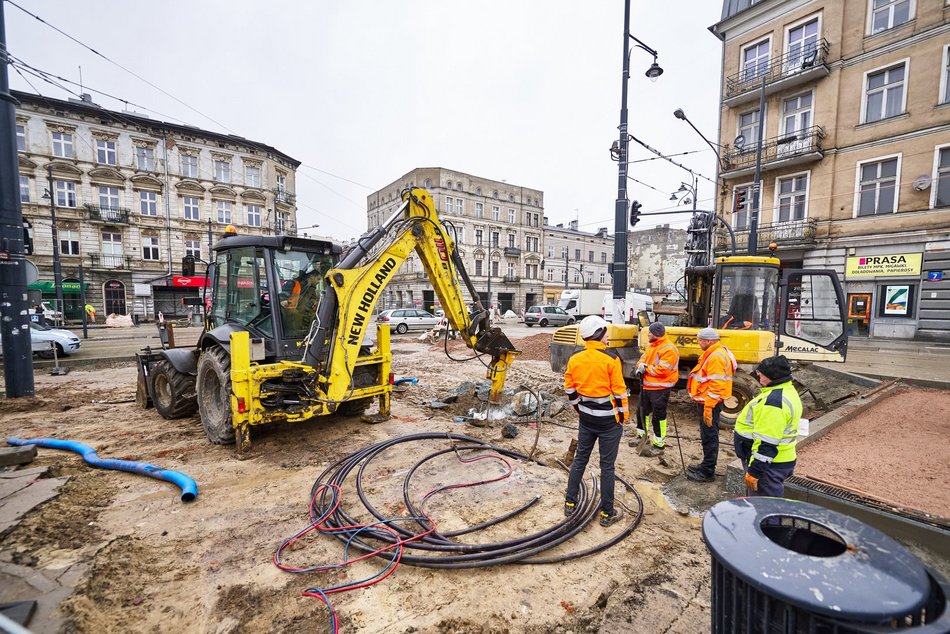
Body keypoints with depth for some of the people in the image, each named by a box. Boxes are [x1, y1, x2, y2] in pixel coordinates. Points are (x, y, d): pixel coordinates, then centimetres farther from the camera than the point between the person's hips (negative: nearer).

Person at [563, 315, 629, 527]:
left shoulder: (575, 359, -2)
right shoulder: (611, 359, -17)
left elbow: (570, 390, 5)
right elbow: (619, 392, -13)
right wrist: (623, 417, 0)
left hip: (586, 419, 5)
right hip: (609, 421, -4)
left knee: (580, 459, 17)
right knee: (607, 466, 7)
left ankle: (570, 503, 26)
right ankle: (607, 513, 20)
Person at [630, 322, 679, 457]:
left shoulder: (668, 349, -20)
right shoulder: (651, 346, 10)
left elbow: (662, 370, -26)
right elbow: (643, 358, 14)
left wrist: (646, 368, -14)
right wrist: (641, 365, -9)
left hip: (660, 389, -9)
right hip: (646, 386, 9)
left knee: (658, 416, 0)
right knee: (642, 410, 20)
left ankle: (658, 445, 12)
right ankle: (641, 435, 39)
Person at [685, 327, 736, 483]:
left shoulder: (716, 357, -21)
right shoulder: (712, 353, 13)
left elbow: (716, 386, -25)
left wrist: (708, 408, -24)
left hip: (709, 403, -10)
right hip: (706, 401, 10)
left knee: (709, 437, -1)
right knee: (707, 435, 19)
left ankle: (707, 472, 9)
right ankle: (707, 465, 32)